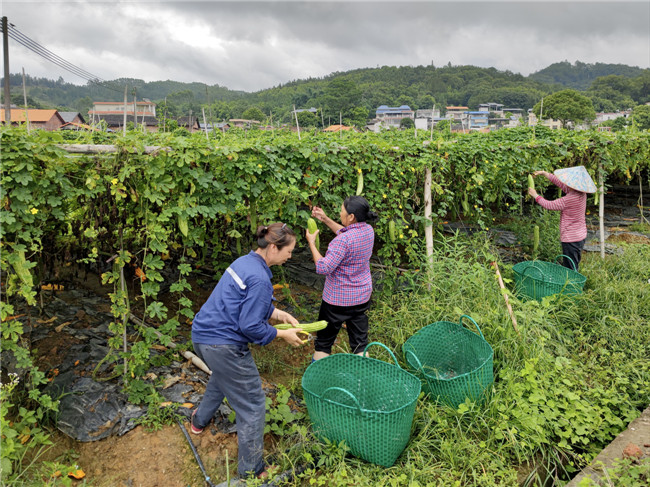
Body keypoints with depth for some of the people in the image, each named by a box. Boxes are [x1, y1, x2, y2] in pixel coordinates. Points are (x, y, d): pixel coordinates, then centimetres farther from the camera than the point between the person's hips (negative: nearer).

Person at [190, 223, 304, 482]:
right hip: (224, 346, -10)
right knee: (253, 406, 4)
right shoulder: (259, 279, -23)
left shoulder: (245, 261, 6)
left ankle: (200, 420, 59)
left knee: (223, 374, 39)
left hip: (202, 334, 10)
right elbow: (250, 326, -22)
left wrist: (279, 314, 10)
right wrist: (283, 334, -9)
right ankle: (251, 471, 17)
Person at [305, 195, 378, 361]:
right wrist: (325, 219, 12)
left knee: (324, 341, 14)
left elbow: (323, 268, -27)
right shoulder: (368, 230, -4)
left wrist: (311, 242, -17)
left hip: (338, 299, -7)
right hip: (362, 296, 7)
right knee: (360, 342, 17)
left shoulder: (343, 241, -28)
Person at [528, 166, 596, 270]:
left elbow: (549, 205, -17)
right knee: (573, 267, 21)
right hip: (581, 236, 9)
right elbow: (560, 183, 12)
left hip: (571, 239, -9)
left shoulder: (570, 199, -27)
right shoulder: (581, 193, 0)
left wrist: (535, 195, -2)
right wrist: (543, 173, 14)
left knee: (570, 270, 0)